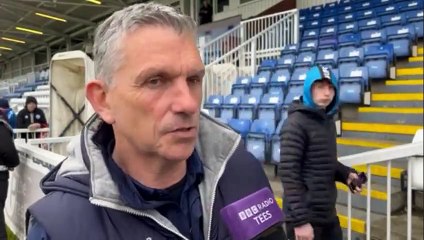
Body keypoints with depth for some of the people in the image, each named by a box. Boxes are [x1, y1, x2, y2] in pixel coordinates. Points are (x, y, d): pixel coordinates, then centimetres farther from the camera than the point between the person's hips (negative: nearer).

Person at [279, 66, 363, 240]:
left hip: (328, 214, 8)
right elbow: (289, 173, -20)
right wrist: (300, 220, -22)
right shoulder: (296, 123, -16)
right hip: (306, 216, -8)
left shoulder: (328, 121, 9)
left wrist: (346, 174, -1)